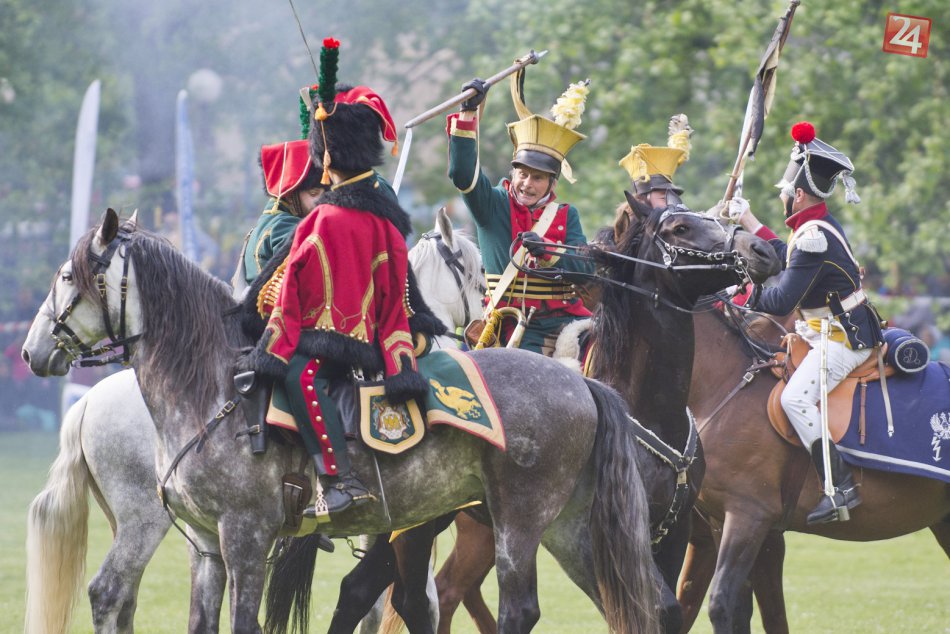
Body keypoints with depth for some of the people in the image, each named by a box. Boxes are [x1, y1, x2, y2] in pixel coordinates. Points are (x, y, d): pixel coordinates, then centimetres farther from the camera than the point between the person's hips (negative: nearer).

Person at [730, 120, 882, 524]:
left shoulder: (813, 237, -21)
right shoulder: (822, 227, 10)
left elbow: (782, 301, -22)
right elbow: (790, 258, 30)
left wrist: (747, 302, -5)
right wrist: (748, 223, 33)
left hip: (843, 339, -11)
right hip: (837, 332, 11)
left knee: (795, 398, -24)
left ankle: (840, 486, -27)